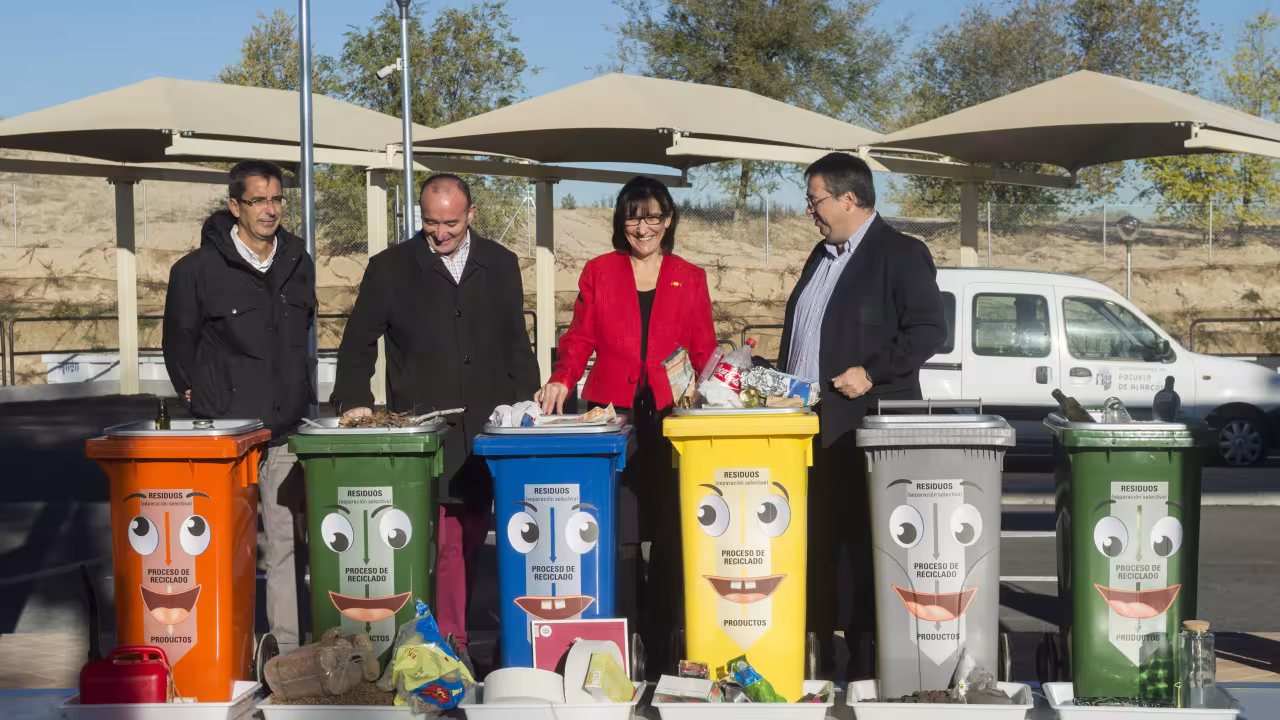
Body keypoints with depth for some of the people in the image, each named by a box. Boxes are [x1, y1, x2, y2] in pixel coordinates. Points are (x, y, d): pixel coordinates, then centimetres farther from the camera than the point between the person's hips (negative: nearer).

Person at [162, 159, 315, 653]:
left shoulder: (298, 263, 10)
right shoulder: (198, 269, -5)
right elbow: (178, 342, 6)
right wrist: (198, 397, 6)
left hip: (286, 430, 4)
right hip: (226, 432, -4)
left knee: (286, 542, 5)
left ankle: (288, 651, 10)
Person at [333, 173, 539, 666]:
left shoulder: (500, 265, 13)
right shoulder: (390, 268, 5)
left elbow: (516, 344, 18)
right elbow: (358, 343, 8)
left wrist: (526, 402, 9)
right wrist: (354, 400, -5)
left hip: (484, 429, 3)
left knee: (472, 533, 5)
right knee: (442, 537, -9)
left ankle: (451, 638, 15)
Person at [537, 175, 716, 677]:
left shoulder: (690, 278, 14)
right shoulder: (598, 272, 13)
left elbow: (704, 350, 12)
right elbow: (579, 340, 11)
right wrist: (563, 381, -6)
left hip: (668, 415, 1)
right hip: (612, 413, -1)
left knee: (669, 528, -2)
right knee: (616, 532, -6)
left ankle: (661, 640, 7)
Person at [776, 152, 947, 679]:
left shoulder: (901, 255, -6)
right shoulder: (821, 256, 18)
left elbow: (929, 331, -13)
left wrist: (872, 373, -18)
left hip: (864, 428, -7)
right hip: (810, 427, 7)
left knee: (867, 546, -1)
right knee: (815, 543, 8)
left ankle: (866, 656, 6)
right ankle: (816, 650, 15)